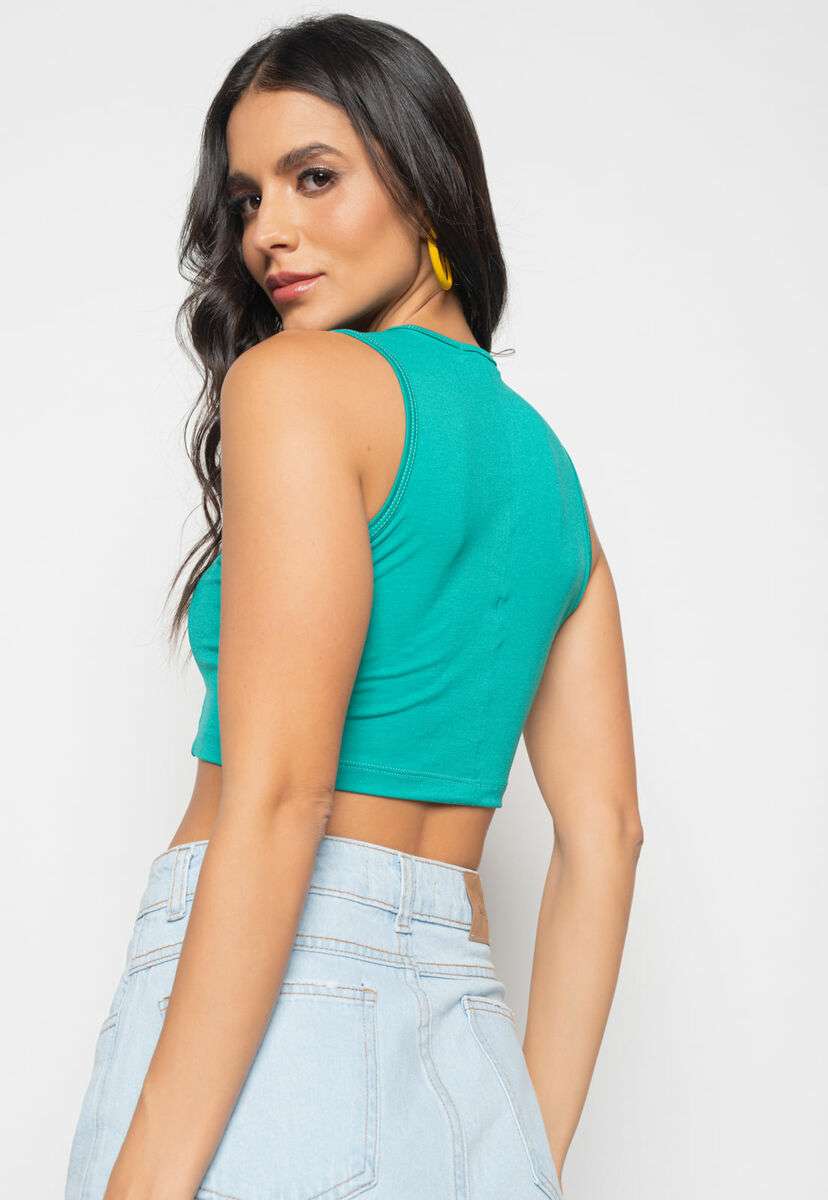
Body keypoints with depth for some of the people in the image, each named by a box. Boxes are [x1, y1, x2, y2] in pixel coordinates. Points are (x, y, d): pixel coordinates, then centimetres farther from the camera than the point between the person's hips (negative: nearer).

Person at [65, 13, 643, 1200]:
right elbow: (603, 834, 11)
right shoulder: (547, 467, 16)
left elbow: (276, 789, -16)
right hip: (467, 1049, 7)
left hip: (270, 1013, -7)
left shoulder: (297, 379, -6)